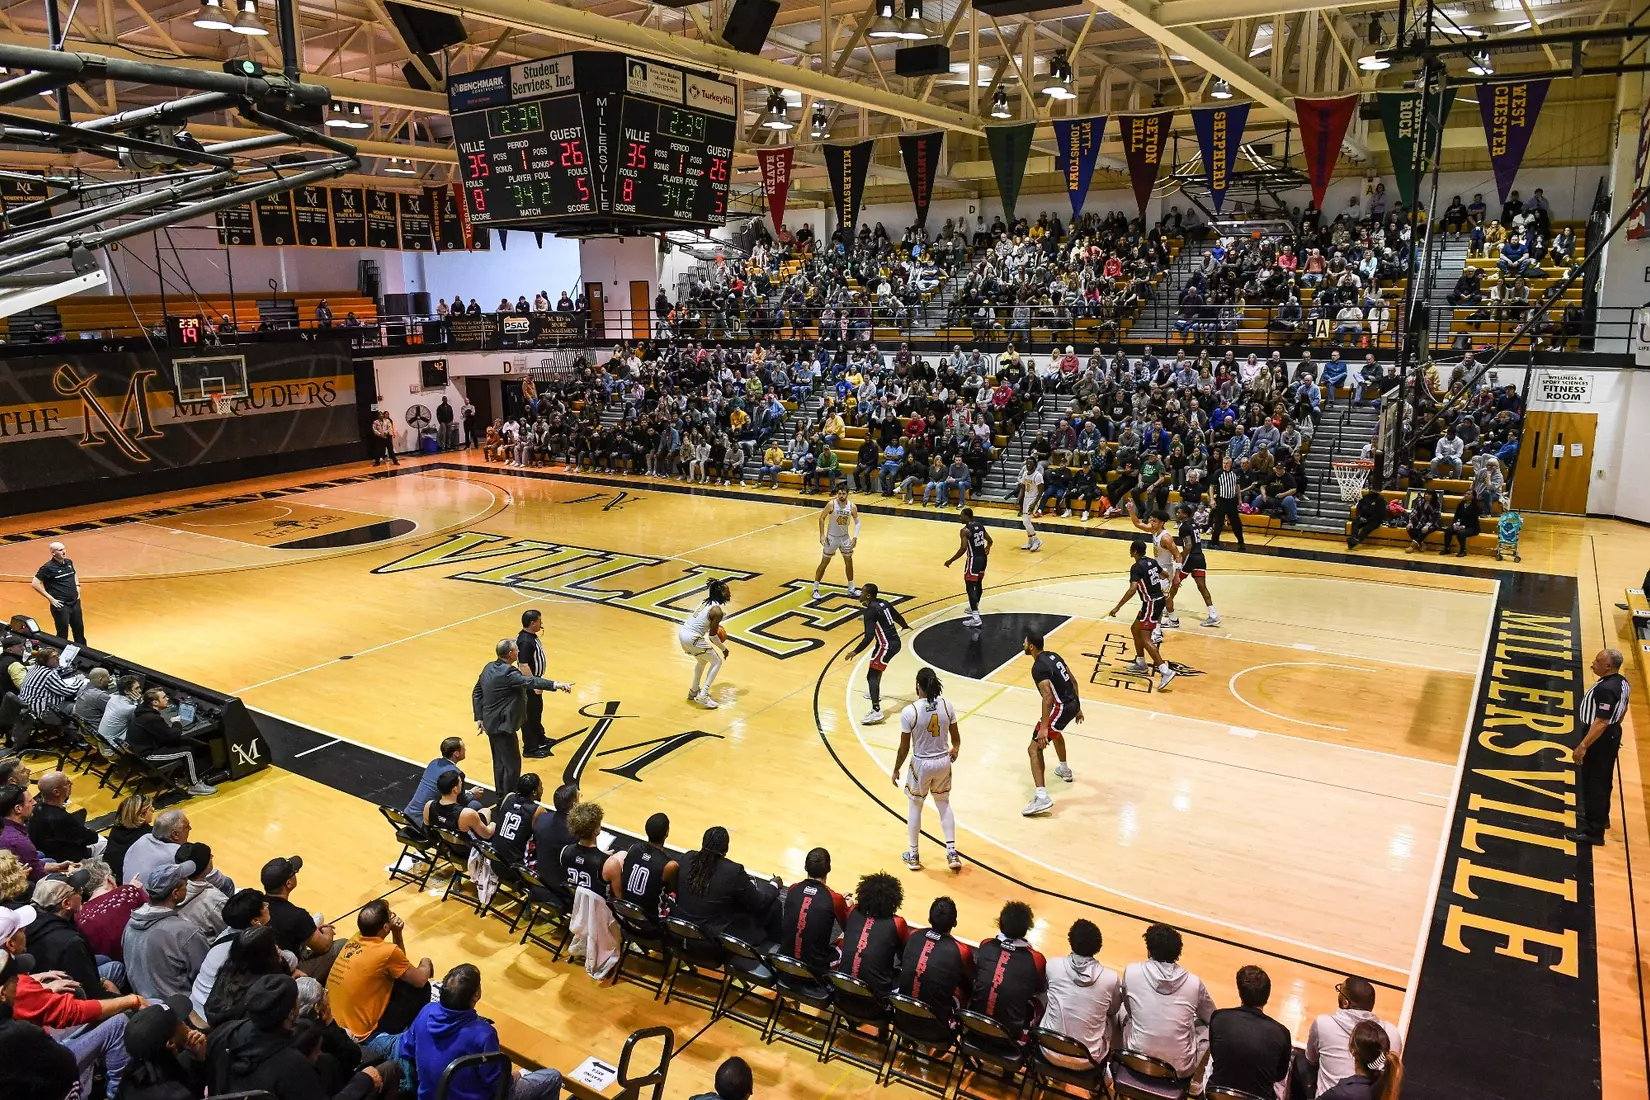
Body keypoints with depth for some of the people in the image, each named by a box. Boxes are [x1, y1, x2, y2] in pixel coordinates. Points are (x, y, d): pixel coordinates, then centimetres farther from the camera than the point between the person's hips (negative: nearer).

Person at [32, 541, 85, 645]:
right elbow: (34, 583, -14)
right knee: (62, 634, 2)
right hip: (61, 605, -6)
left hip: (75, 602, 6)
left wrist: (77, 586, 13)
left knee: (79, 630, 18)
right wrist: (51, 598, -14)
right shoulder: (48, 567, -14)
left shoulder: (69, 562, 5)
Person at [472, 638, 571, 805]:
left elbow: (476, 692, 11)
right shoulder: (507, 672, -25)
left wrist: (479, 718, 16)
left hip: (492, 722, 10)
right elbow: (529, 681, -40)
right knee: (512, 764, 0)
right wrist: (555, 684, -49)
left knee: (500, 761, 22)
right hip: (502, 725, -10)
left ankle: (500, 795, 34)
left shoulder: (489, 667, 4)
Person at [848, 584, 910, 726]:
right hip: (895, 642, 10)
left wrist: (856, 651, -23)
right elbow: (897, 616, 23)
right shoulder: (883, 602, 9)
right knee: (877, 666, 33)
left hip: (886, 645, -10)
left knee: (872, 676, -11)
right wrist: (905, 625, 44)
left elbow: (869, 636, -24)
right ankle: (875, 693, 53)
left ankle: (876, 711, -21)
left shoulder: (870, 611, -17)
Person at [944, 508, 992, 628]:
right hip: (983, 557, 9)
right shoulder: (980, 525, 6)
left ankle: (975, 618, -10)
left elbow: (963, 549, -25)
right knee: (978, 583, 24)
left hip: (973, 560, -9)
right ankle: (974, 608, 43)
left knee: (970, 587, -5)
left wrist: (950, 561, -17)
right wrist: (987, 548, 40)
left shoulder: (965, 530, -18)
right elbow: (989, 540, 17)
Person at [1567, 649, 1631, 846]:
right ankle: (1601, 817, 41)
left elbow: (1601, 722, -29)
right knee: (1603, 779, 24)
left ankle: (1593, 831, 1)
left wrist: (1583, 745, -27)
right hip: (1612, 734, 10)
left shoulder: (1605, 688, -29)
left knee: (1593, 782, -3)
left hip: (1600, 738, -10)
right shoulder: (1622, 682, 3)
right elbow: (1621, 710, 16)